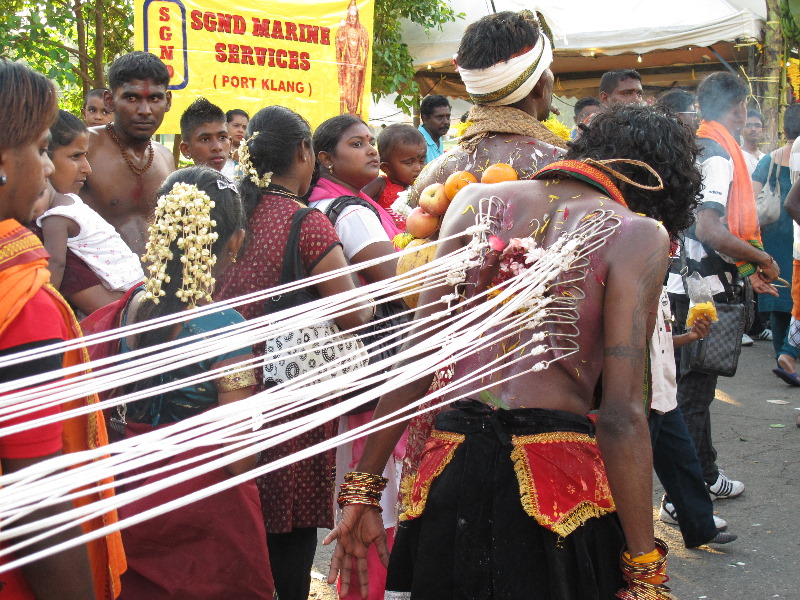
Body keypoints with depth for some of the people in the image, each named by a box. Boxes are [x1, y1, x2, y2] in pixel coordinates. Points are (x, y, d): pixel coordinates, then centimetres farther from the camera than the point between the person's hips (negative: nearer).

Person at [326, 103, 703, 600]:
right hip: (557, 477, -4)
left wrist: (363, 487, 10)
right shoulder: (639, 234, -4)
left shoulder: (476, 200, 8)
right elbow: (621, 415, -12)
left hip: (451, 475, 4)